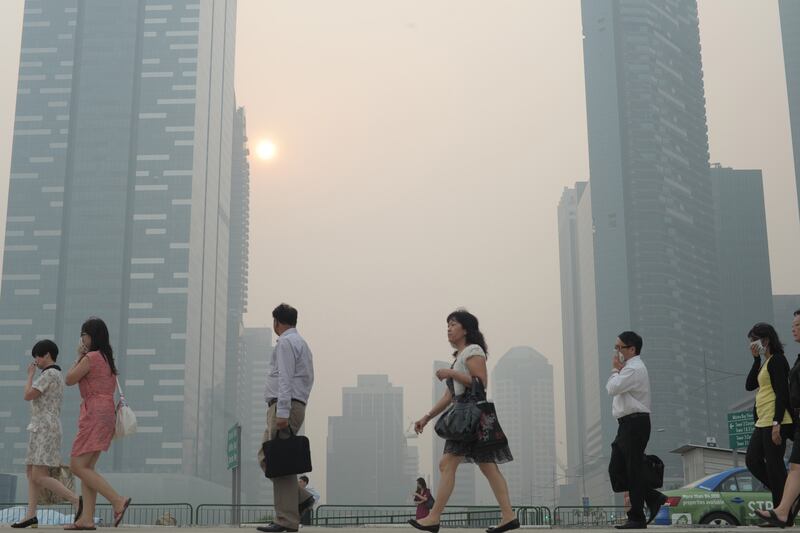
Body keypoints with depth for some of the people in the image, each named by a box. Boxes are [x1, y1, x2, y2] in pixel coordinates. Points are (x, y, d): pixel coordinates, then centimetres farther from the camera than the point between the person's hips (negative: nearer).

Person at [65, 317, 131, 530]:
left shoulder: (91, 357, -11)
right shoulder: (107, 358, 17)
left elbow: (69, 380, -4)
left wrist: (79, 357, 5)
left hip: (95, 413, -10)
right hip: (106, 411, 10)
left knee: (78, 466, -9)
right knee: (87, 467, 9)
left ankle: (118, 501, -17)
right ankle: (87, 519, 5)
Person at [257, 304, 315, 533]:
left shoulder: (285, 343, -7)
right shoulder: (302, 343, 24)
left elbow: (285, 378, -17)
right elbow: (307, 379, 22)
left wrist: (282, 412, -23)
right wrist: (287, 409, 18)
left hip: (284, 405, -10)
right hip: (297, 404, 10)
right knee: (266, 457, 12)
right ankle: (300, 497, 6)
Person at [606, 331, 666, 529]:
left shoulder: (635, 368, -12)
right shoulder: (629, 368, 21)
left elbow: (612, 388, -19)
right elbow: (613, 389, 21)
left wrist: (615, 369, -4)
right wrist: (617, 370, 10)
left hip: (635, 423, -10)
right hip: (628, 424, 10)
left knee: (633, 470, -6)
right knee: (616, 469, 9)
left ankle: (637, 518, 0)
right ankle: (654, 499, 16)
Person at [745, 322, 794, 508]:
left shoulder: (777, 360, -10)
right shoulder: (766, 362, 20)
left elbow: (782, 393, -17)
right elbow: (750, 385, 14)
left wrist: (777, 424, -24)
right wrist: (756, 359, 8)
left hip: (775, 422, -10)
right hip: (763, 422, 10)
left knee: (774, 466, -8)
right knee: (752, 460, 9)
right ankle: (787, 496, 14)